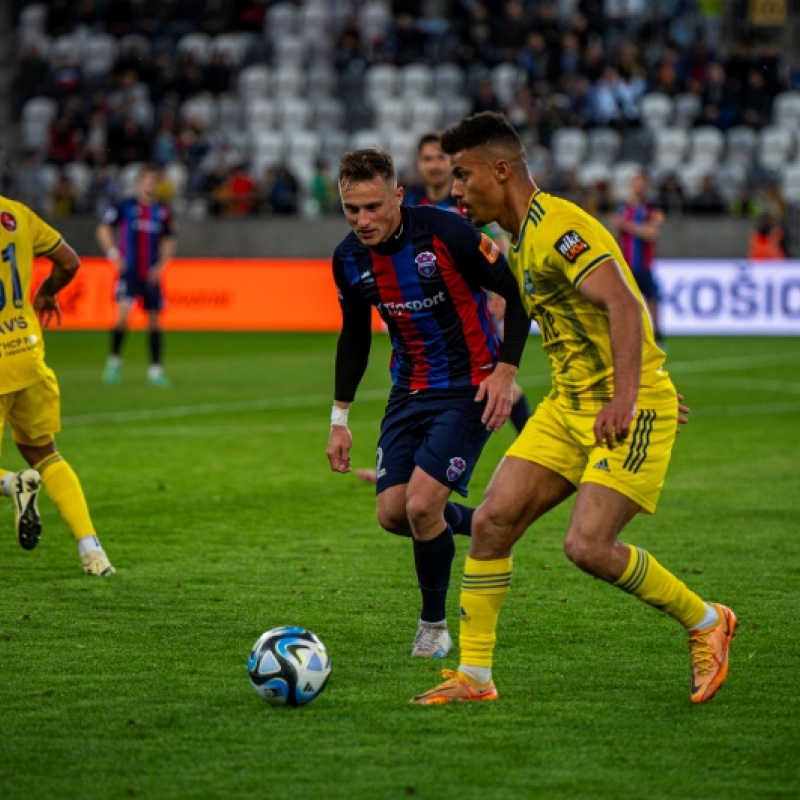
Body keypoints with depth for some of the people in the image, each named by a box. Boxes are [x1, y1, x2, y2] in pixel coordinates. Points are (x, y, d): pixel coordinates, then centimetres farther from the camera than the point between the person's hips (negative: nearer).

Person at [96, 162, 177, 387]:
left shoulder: (163, 212, 5)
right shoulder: (124, 207, -3)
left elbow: (168, 241, 14)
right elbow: (104, 229, 4)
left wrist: (161, 265, 0)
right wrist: (113, 253, -9)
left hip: (151, 275, 3)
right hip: (129, 272, -3)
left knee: (154, 320, 7)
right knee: (123, 313, -19)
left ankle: (155, 370, 16)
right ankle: (114, 361, 0)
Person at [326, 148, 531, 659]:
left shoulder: (445, 233, -21)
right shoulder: (349, 258, -3)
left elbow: (517, 292, -12)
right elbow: (354, 336, 13)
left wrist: (505, 371, -18)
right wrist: (339, 418, 12)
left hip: (469, 387, -6)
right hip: (409, 389, 6)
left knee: (422, 505, -16)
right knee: (392, 514, -2)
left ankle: (435, 625, 6)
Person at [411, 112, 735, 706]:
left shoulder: (556, 226, -16)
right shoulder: (523, 238, 15)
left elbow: (624, 305, -28)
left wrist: (626, 396, -38)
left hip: (631, 410, -9)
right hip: (569, 405, 9)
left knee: (588, 546, -18)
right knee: (492, 521, -3)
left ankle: (705, 623, 6)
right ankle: (474, 676, 3)